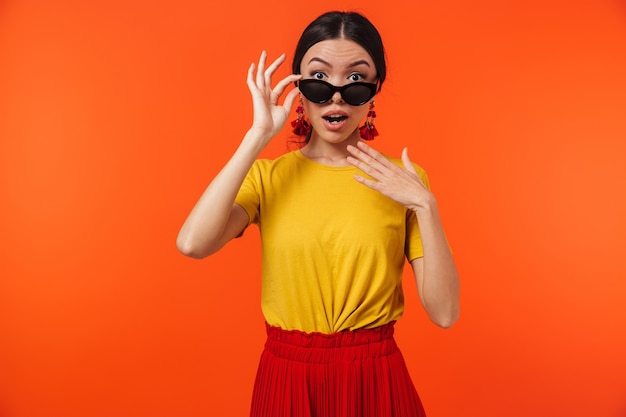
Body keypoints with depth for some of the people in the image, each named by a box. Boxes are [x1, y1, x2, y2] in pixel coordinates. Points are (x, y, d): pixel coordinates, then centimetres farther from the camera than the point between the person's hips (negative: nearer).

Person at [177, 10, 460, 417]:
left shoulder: (403, 180, -5)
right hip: (286, 379, 1)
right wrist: (259, 136, -18)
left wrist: (425, 206, -20)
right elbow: (192, 243, -23)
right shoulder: (266, 176, -3)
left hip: (375, 381, 0)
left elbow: (444, 313, -9)